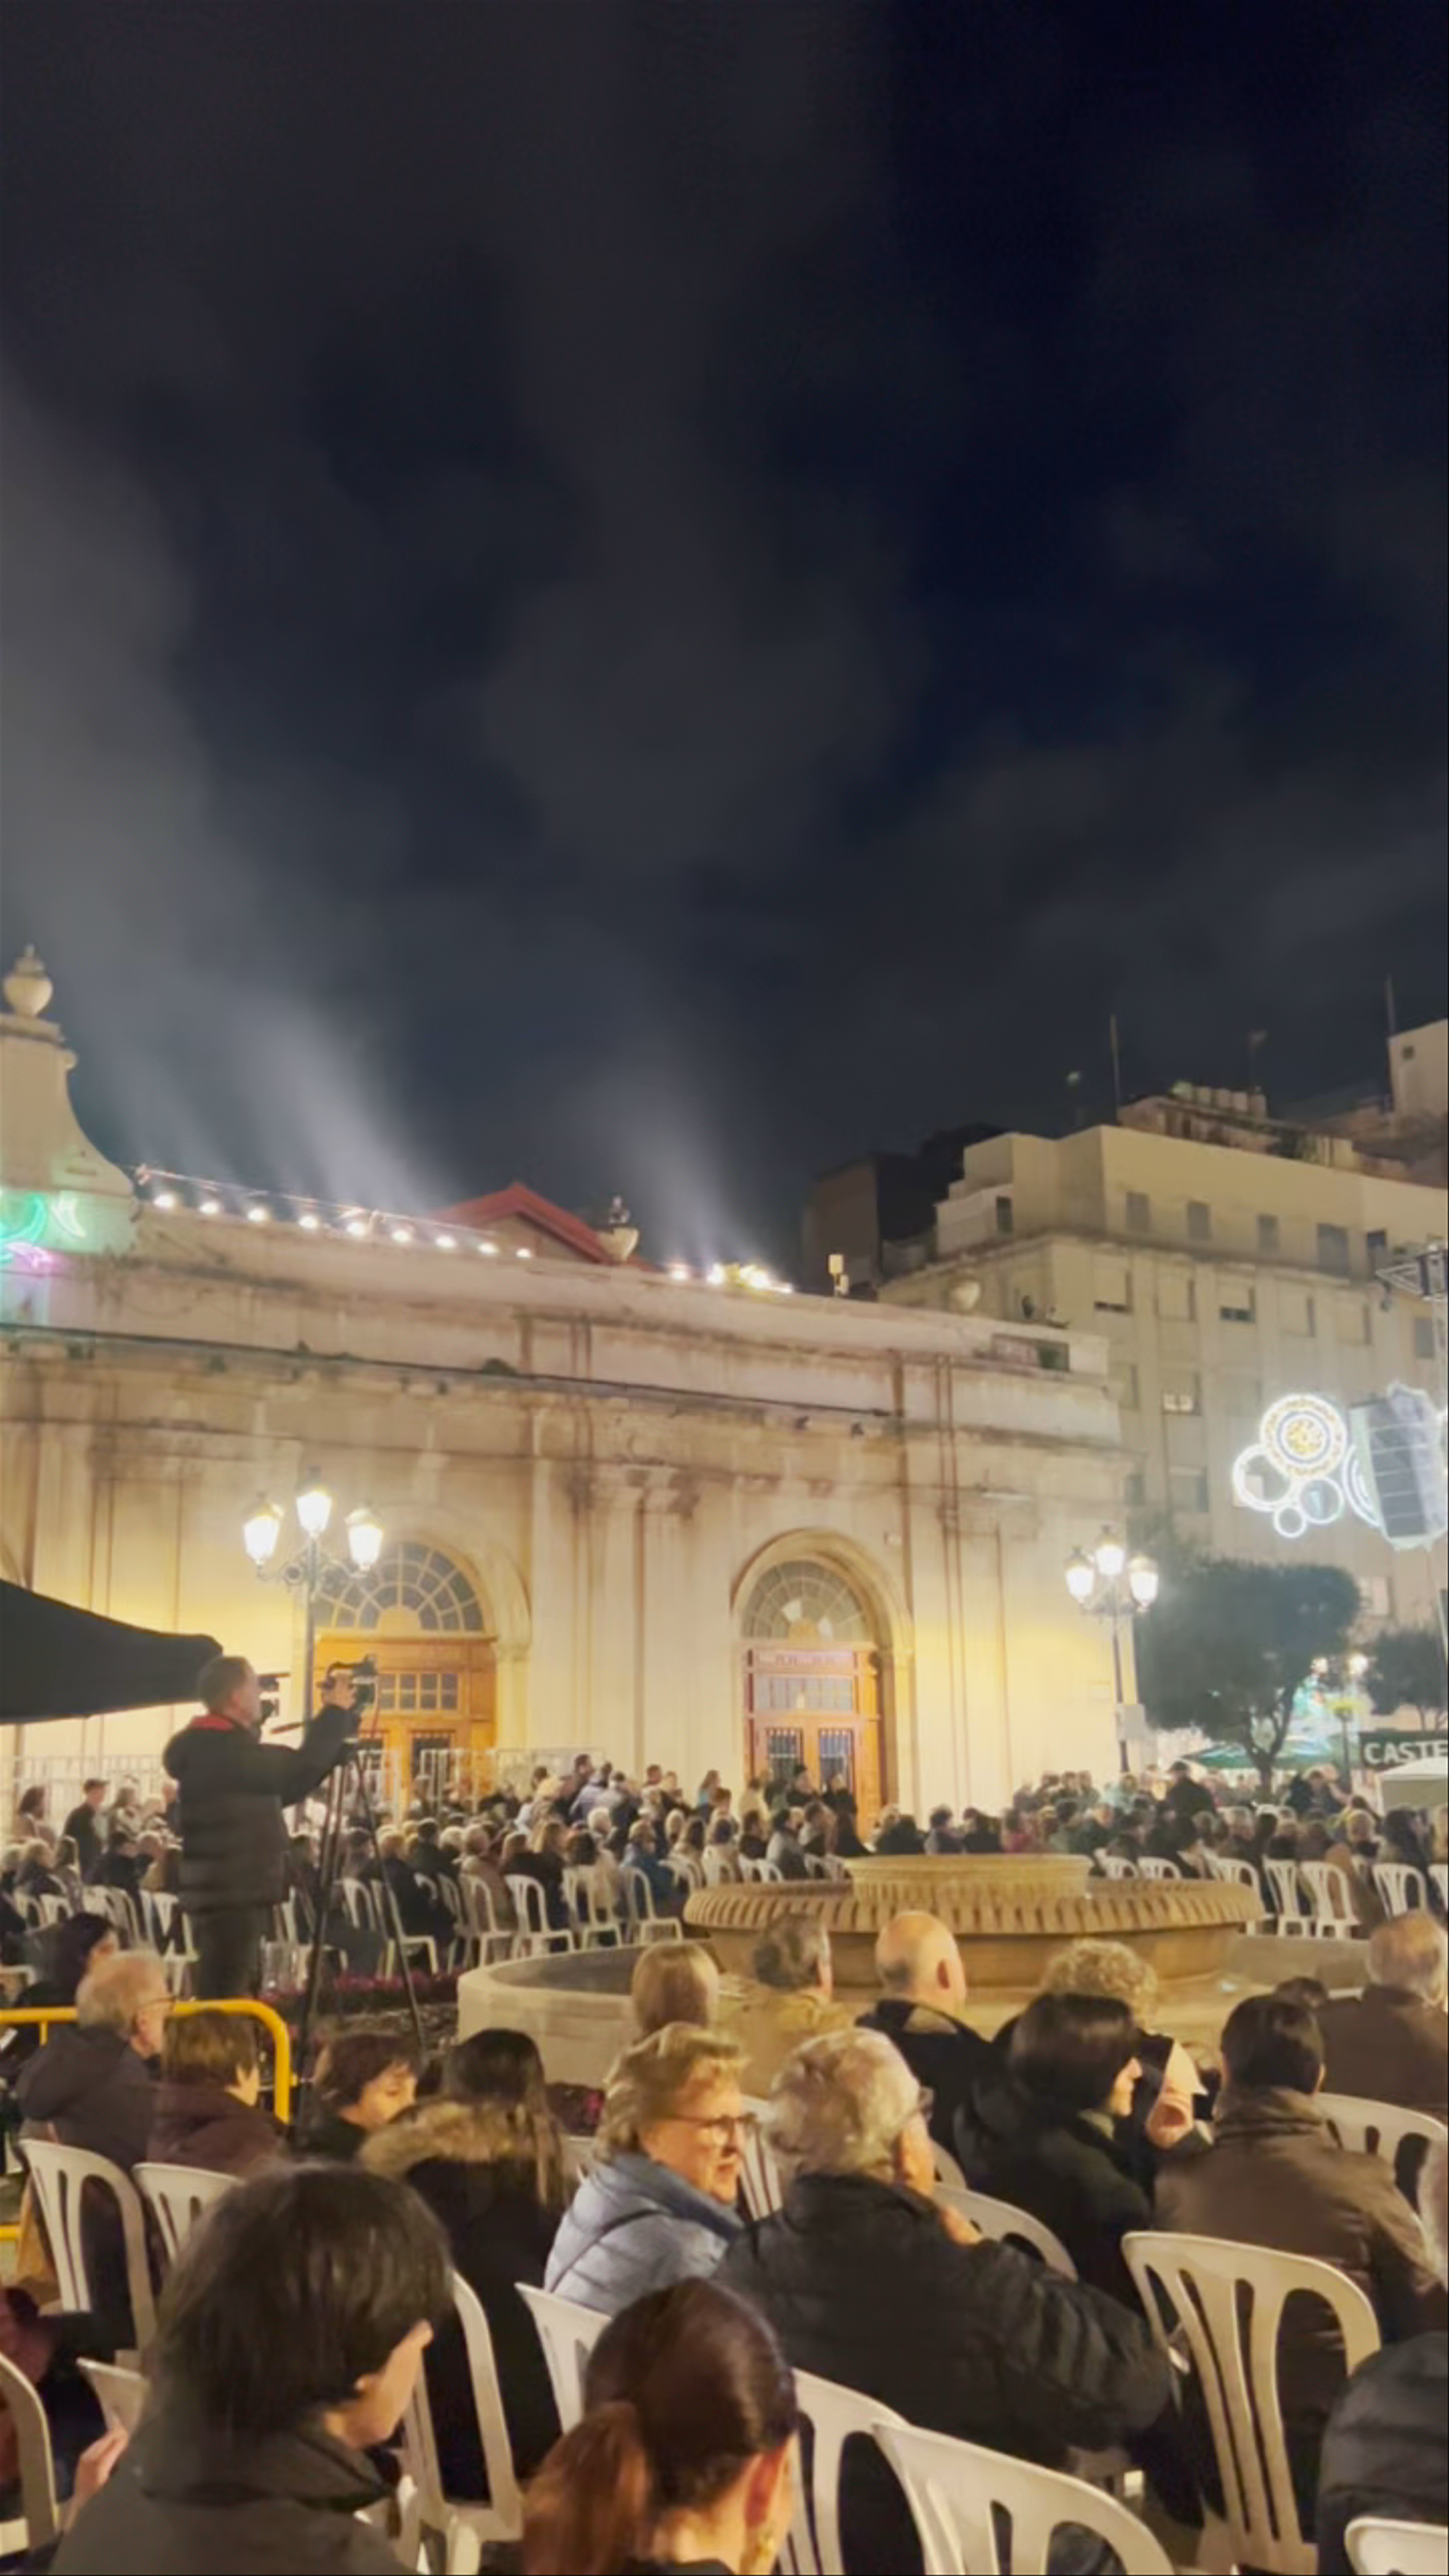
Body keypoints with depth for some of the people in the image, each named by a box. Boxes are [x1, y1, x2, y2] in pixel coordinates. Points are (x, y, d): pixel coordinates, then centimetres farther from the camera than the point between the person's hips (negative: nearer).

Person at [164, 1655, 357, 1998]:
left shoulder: (220, 1749, 16)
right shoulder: (219, 1751, -16)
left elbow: (285, 1789, 22)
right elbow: (298, 1771, -22)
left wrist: (335, 1724, 15)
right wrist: (337, 1712, -10)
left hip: (235, 1895, 10)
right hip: (229, 1898, -10)